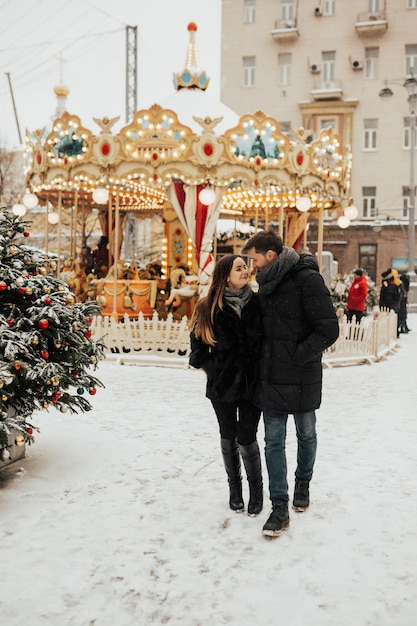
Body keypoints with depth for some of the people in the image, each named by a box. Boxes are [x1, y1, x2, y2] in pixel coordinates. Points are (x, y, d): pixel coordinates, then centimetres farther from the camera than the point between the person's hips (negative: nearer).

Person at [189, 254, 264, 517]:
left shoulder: (257, 303, -4)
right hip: (222, 383, 1)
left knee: (246, 439, -1)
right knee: (228, 437, 14)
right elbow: (198, 341, 6)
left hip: (251, 383, -1)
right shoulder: (209, 307, -4)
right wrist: (208, 363, -7)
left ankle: (257, 490, 23)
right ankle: (235, 488, 33)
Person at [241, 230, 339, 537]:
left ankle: (303, 483, 39)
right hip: (272, 378, 6)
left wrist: (297, 357, -17)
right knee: (274, 441, 4)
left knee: (306, 435, 15)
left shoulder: (308, 279, -14)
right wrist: (264, 362, 6)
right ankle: (280, 509, 12)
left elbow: (329, 330, -19)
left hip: (302, 379, -5)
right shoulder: (267, 283, 8)